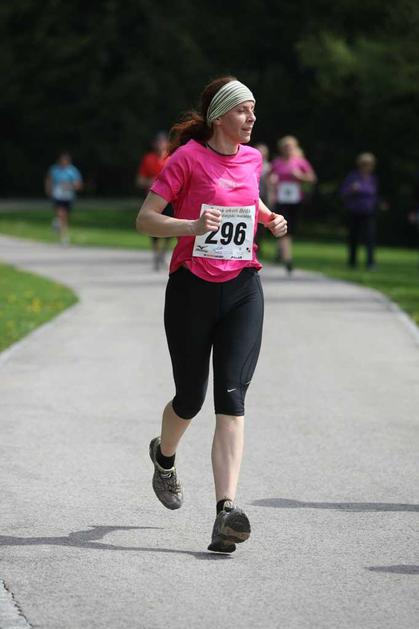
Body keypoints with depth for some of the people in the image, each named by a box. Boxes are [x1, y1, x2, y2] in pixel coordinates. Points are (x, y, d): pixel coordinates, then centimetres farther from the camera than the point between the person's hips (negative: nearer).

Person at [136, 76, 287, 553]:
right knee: (191, 398, 9)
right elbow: (145, 219, -9)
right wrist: (193, 225, -25)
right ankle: (164, 456, 45)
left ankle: (227, 510, -22)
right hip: (192, 288, -3)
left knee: (231, 397, -13)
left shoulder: (252, 158, 9)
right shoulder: (188, 157, -7)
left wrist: (269, 218, 11)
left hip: (242, 289, 3)